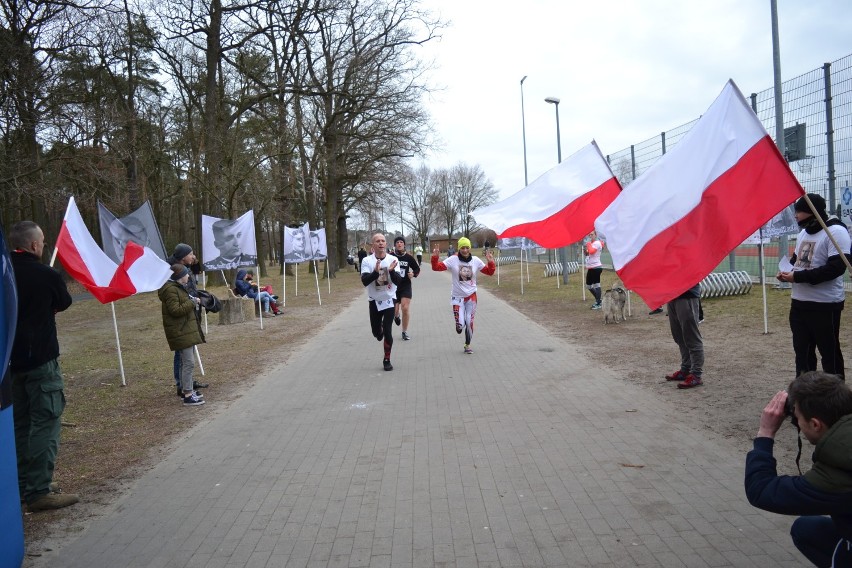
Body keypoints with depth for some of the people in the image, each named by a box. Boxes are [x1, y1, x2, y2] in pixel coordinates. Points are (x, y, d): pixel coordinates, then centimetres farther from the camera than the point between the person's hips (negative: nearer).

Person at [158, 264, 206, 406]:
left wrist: (194, 301, 11)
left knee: (186, 362, 16)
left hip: (187, 330, 11)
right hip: (181, 332, -11)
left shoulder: (179, 287, 17)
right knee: (189, 363, -11)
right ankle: (188, 396, -7)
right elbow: (175, 310, -23)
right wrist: (192, 302, -16)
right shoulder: (171, 289, -16)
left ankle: (186, 389, 26)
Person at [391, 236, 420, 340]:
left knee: (405, 309, -10)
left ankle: (405, 332, 8)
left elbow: (417, 269, 11)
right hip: (393, 287, 0)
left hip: (406, 287, 0)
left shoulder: (409, 257, -1)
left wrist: (413, 274, -9)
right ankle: (396, 316, 44)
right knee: (394, 311, 3)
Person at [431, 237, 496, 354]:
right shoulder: (453, 260, -9)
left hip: (471, 296, 2)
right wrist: (435, 257, -29)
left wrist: (491, 262, -14)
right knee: (460, 325, -8)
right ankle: (459, 326, 32)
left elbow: (489, 272, 3)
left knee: (469, 323, 4)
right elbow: (436, 267, -13)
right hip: (457, 297, -2)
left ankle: (467, 345, 26)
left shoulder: (476, 260, -3)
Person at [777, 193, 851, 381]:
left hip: (825, 305, -9)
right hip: (799, 302, 9)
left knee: (830, 353, 3)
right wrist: (786, 271, 1)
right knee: (802, 351, 16)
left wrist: (797, 276, -24)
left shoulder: (836, 232, -15)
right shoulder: (803, 232, 13)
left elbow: (836, 267, -23)